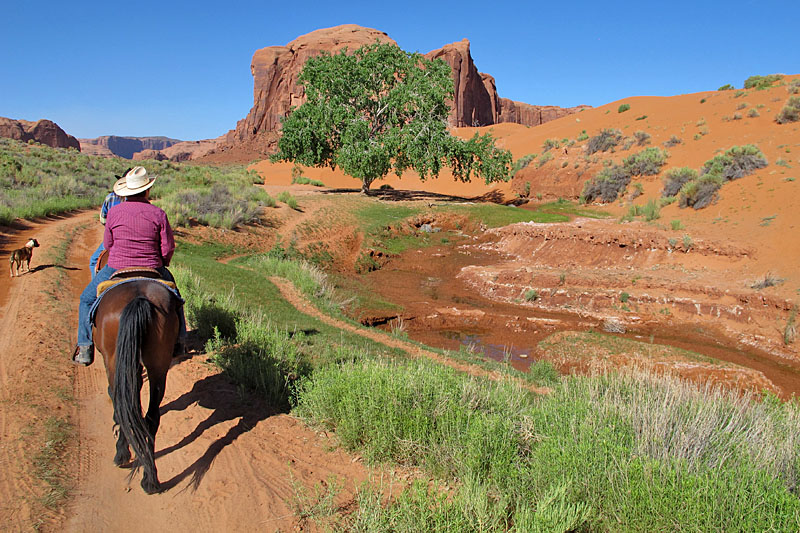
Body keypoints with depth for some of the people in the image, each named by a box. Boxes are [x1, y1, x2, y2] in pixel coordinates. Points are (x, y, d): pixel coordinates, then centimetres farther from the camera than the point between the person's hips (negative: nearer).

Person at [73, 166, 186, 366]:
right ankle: (178, 341, 28)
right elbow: (168, 247, -5)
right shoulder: (158, 214, -7)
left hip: (116, 268, 0)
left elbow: (107, 244, 5)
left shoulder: (114, 212, -5)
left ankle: (85, 349, 16)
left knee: (87, 299, 22)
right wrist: (161, 264, 15)